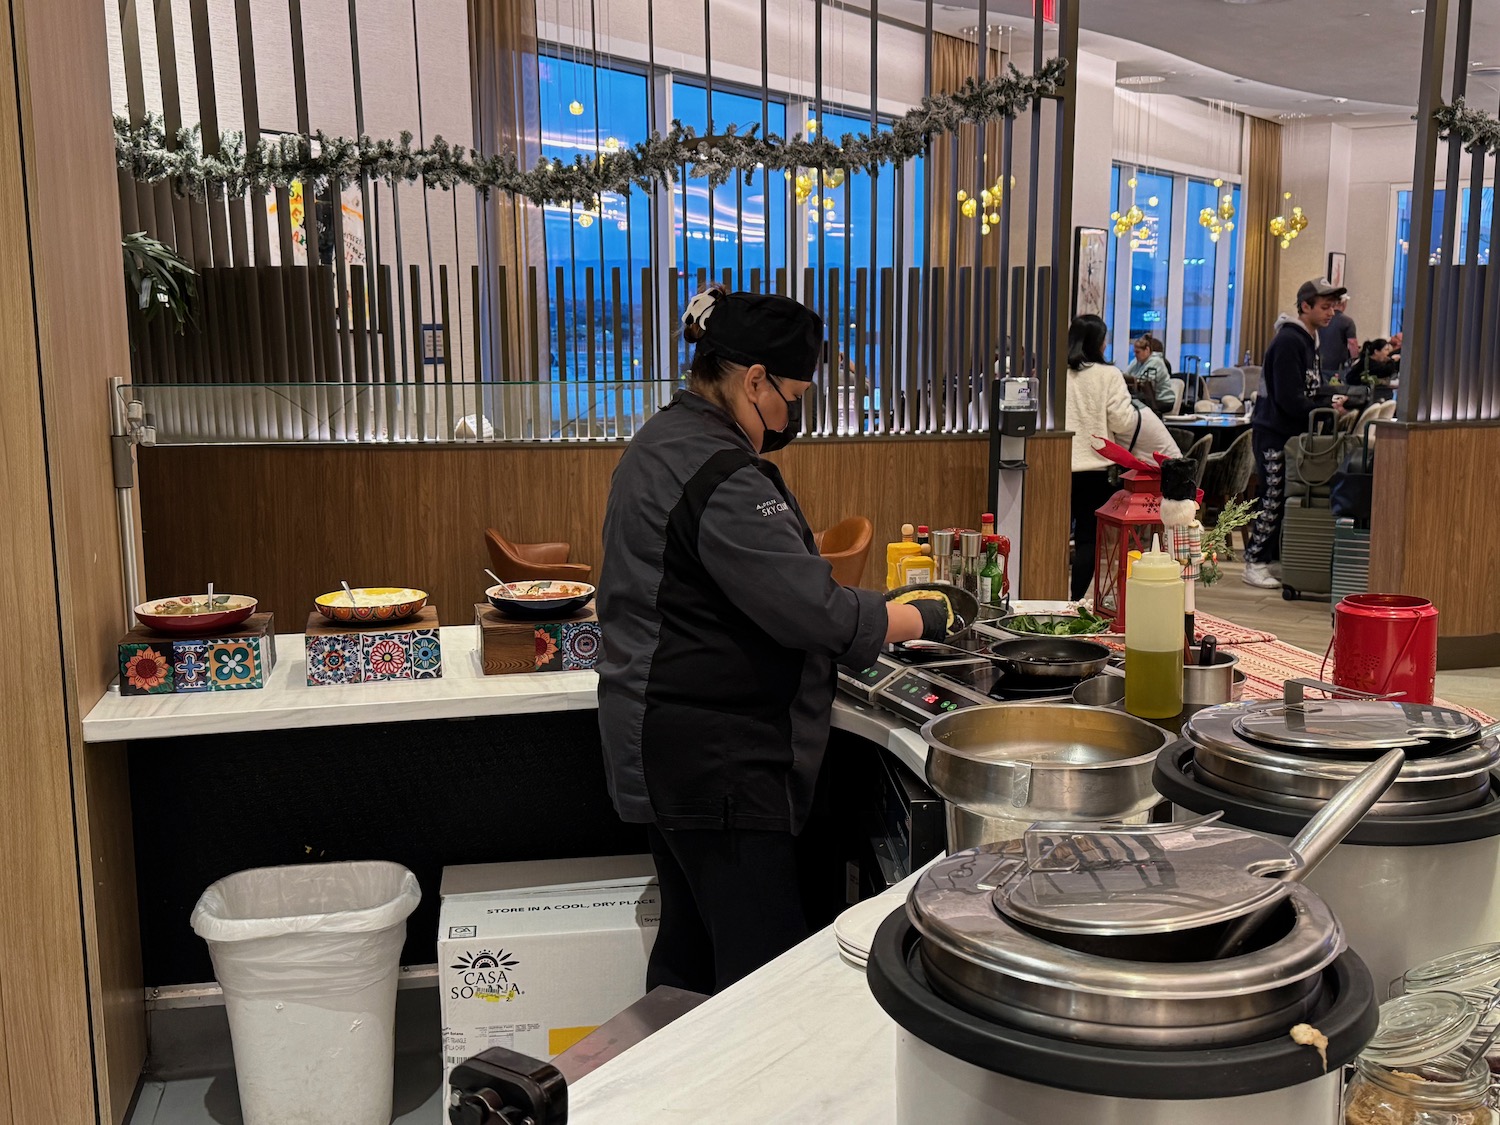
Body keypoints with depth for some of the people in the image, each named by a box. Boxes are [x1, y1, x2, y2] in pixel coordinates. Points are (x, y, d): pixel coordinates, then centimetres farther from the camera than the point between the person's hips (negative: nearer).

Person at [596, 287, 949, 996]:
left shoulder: (660, 443, 13)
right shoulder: (722, 477, -21)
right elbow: (814, 612, -22)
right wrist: (929, 618, -7)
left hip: (664, 745, 11)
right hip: (715, 758, -11)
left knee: (690, 948, 20)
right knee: (765, 965, -5)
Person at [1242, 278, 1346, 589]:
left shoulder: (1310, 340, 16)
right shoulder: (1288, 341, -16)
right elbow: (1290, 400, -22)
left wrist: (1332, 403, 2)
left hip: (1294, 432, 9)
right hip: (1274, 432, -9)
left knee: (1287, 498, 11)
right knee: (1273, 498, -7)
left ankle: (1274, 558, 18)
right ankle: (1256, 563, 0)